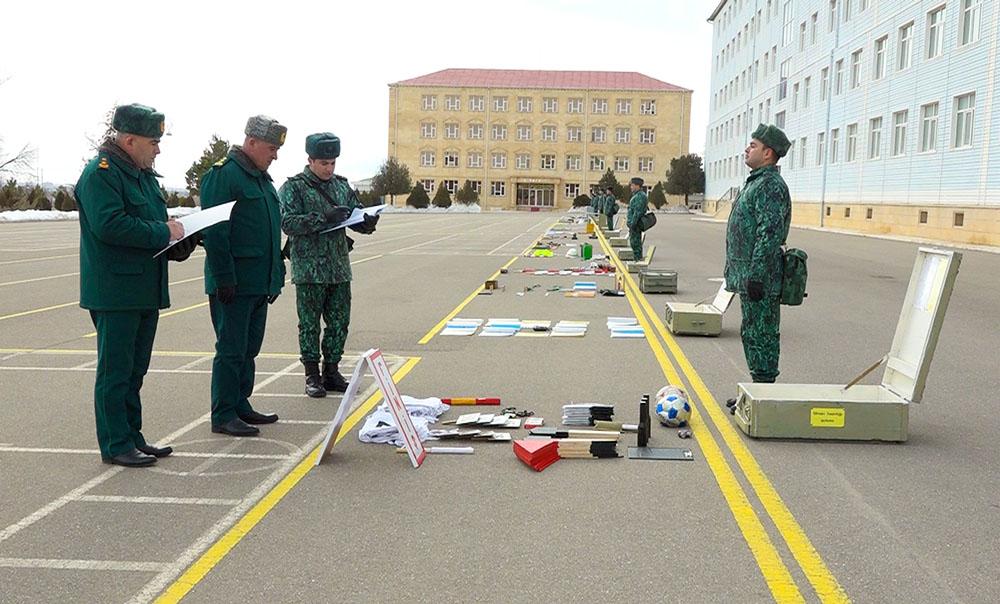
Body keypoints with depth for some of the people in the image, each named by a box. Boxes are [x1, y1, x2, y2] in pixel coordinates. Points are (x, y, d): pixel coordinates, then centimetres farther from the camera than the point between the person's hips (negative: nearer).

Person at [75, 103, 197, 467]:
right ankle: (116, 446, 5)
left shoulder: (144, 175, 17)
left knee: (135, 370, 15)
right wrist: (163, 233, -20)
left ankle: (133, 437, 24)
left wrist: (177, 242, 3)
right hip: (115, 292, -9)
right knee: (116, 370, -2)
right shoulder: (100, 174, -13)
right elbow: (109, 225, -25)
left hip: (146, 290, 9)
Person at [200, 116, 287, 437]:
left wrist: (276, 275, 21)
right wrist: (224, 278, -21)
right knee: (231, 350, -4)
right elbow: (214, 232, -18)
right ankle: (223, 415, 3)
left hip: (259, 283, 9)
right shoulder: (223, 175, -12)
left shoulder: (261, 177, 17)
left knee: (249, 349, 15)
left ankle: (240, 405, 25)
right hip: (234, 284, -9)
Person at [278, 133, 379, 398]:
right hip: (309, 269, -5)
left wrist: (368, 221, -9)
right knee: (310, 324, 3)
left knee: (339, 323, 9)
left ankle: (331, 372, 22)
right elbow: (287, 223, -16)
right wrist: (323, 218, -25)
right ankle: (312, 376, 13)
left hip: (340, 269, 5)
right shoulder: (293, 187, -5)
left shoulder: (342, 185, 12)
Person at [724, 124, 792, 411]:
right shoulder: (756, 182, 18)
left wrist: (755, 275, -24)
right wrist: (737, 272, 23)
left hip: (760, 279, -11)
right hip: (748, 277, 11)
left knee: (761, 335, -4)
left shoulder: (771, 185, -15)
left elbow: (769, 234, -22)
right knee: (751, 333, 16)